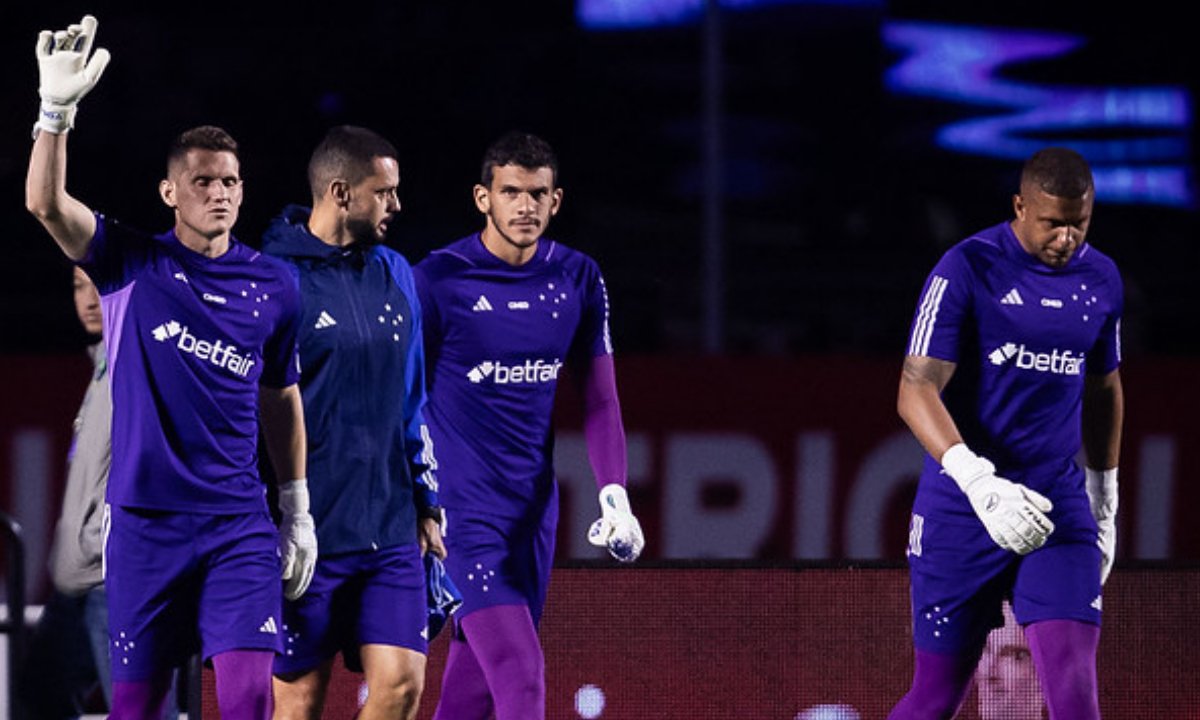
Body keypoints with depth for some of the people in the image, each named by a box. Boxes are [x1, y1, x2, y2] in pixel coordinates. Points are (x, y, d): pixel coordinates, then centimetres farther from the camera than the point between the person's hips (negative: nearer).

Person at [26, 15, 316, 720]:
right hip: (146, 521, -1)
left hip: (240, 526, 1)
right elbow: (45, 203, -15)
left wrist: (298, 510, 19)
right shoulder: (133, 264, 0)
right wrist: (57, 108, -28)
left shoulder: (273, 286, 7)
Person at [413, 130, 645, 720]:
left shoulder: (578, 279, 6)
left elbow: (599, 398, 12)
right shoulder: (437, 279, -9)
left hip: (534, 508, 5)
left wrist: (614, 493, 0)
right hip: (462, 509, -5)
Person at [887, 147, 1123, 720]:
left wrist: (1105, 499, 25)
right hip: (959, 509, -3)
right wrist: (978, 482, -31)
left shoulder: (1101, 280, 8)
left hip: (1059, 506, 3)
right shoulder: (967, 269, -10)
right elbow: (916, 391, -17)